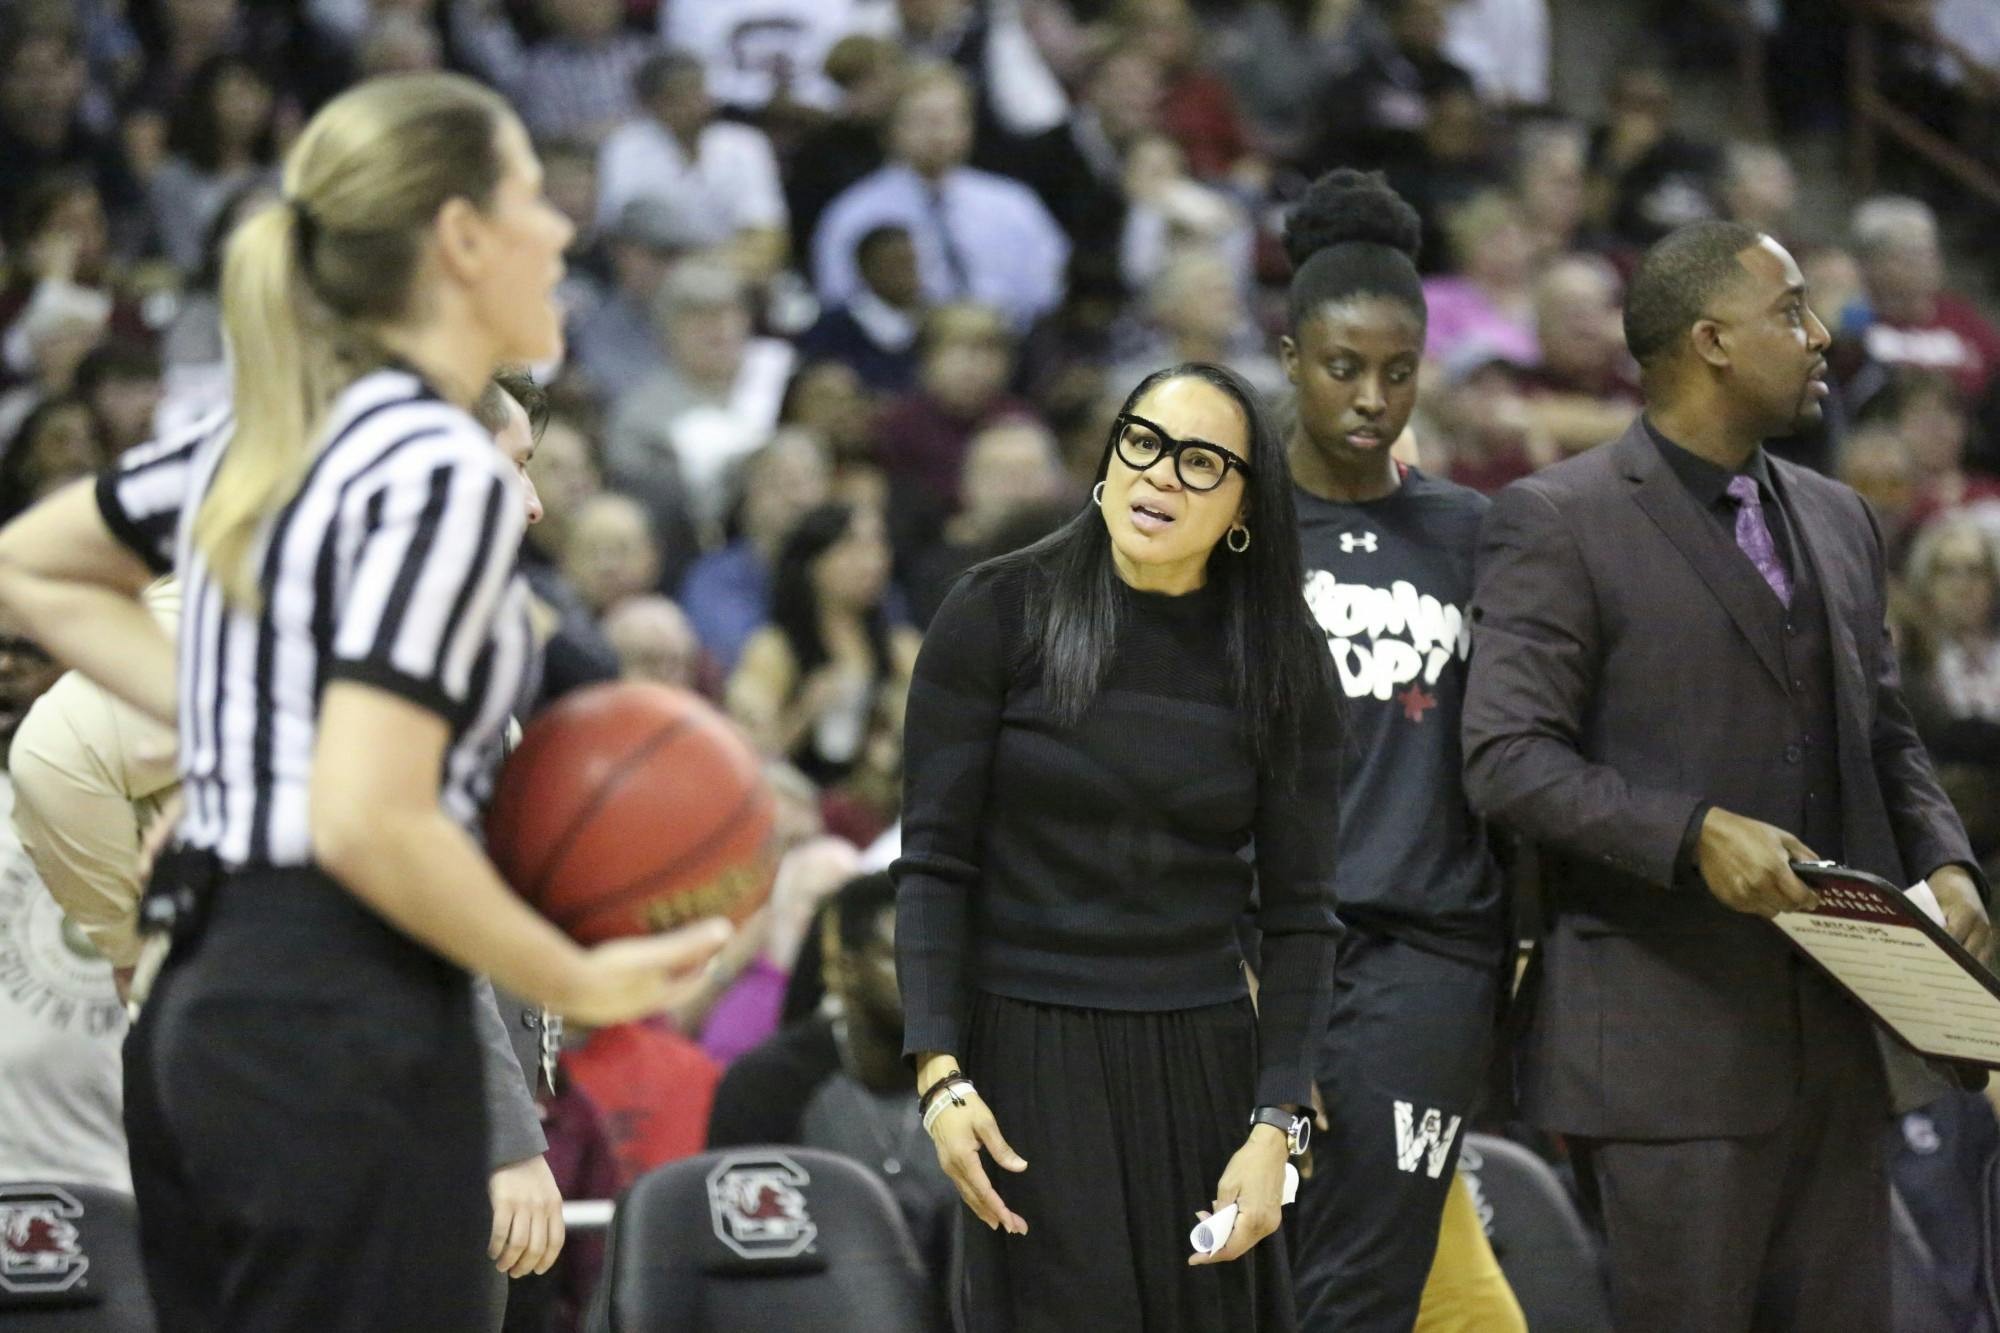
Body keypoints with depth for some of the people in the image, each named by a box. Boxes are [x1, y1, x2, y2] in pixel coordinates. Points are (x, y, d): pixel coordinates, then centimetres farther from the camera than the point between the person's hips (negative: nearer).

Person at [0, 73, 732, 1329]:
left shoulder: (265, 437, 11)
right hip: (348, 1035, -9)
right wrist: (580, 983, -9)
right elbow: (370, 823, -21)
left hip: (202, 1013, 9)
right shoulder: (443, 471, -14)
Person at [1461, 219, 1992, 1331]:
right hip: (1668, 1039, -7)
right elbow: (1510, 759, -13)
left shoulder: (1838, 521, 17)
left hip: (1837, 1033, 7)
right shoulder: (1558, 522, -6)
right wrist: (1695, 835, -25)